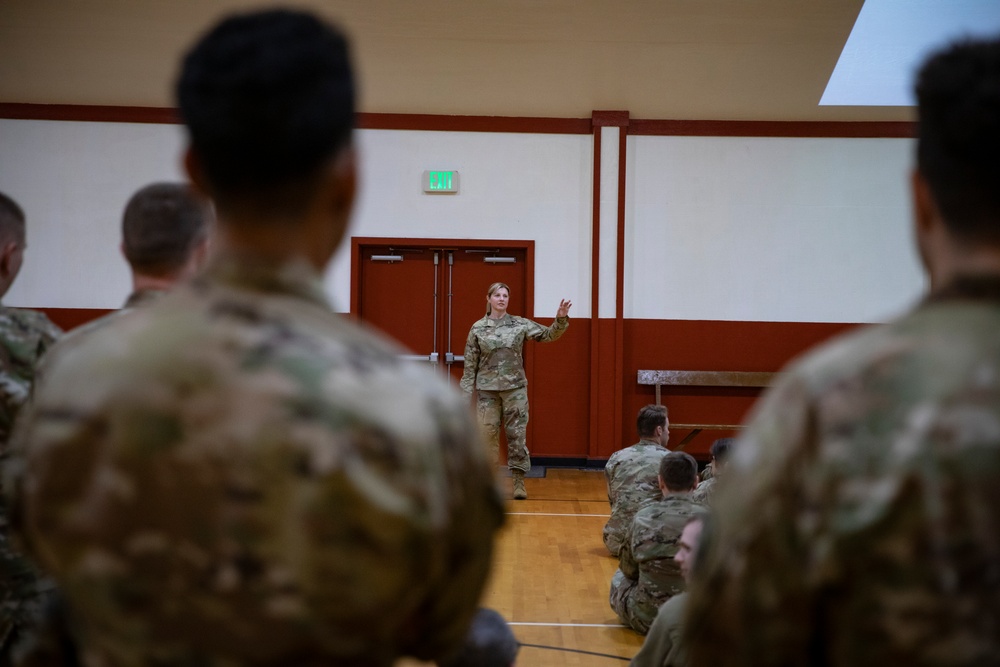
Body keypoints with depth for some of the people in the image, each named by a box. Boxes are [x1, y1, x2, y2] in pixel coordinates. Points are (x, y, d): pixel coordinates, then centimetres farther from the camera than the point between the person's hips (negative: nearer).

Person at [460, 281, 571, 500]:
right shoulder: (478, 328, 1)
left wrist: (561, 319, -16)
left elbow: (548, 335, 2)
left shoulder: (520, 324, 1)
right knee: (487, 436, 4)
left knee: (516, 435, 0)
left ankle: (518, 481, 5)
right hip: (487, 389, 0)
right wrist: (467, 391, 0)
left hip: (515, 388, 0)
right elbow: (470, 362, 3)